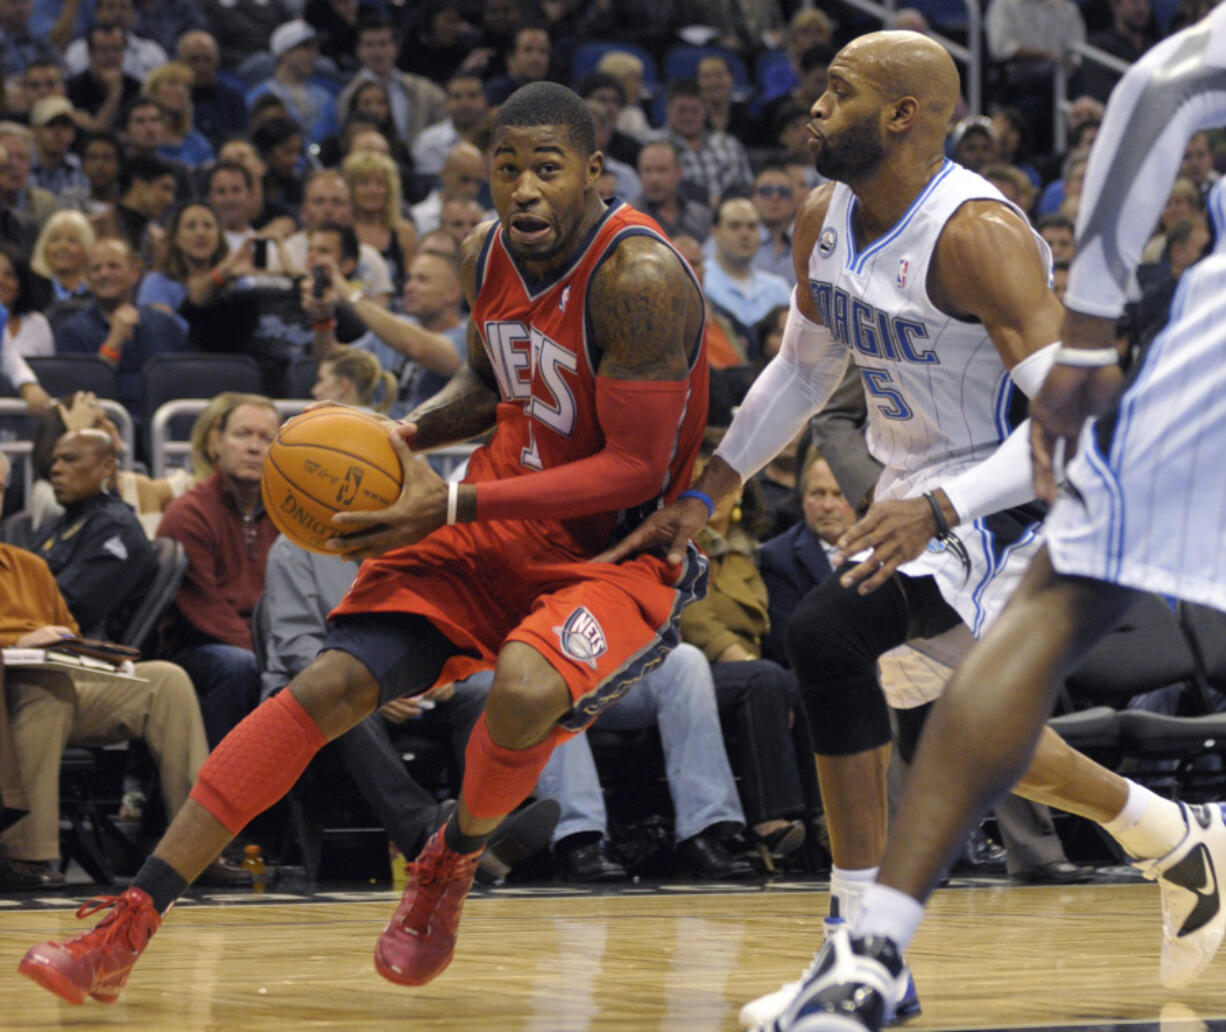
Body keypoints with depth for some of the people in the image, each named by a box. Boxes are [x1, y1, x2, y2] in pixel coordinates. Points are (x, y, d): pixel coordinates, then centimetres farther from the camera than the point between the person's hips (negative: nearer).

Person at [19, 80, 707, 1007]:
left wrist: (454, 504, -27)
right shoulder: (490, 255, 1)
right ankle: (128, 927, -9)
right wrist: (409, 436, -1)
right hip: (496, 525, 6)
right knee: (332, 685, -11)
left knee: (527, 689, -36)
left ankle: (453, 864, 0)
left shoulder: (638, 278, -23)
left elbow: (638, 469, -24)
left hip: (622, 552, -6)